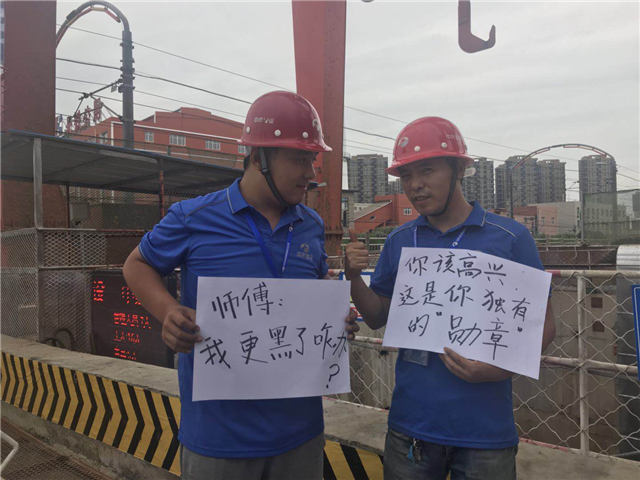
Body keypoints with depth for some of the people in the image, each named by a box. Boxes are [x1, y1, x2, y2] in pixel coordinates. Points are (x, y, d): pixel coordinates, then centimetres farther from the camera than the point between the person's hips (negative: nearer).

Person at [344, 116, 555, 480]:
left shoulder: (510, 238, -7)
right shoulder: (399, 242, 2)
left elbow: (543, 325, -3)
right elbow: (380, 318, 8)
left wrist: (502, 368, -20)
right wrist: (354, 278, -10)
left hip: (486, 433, -2)